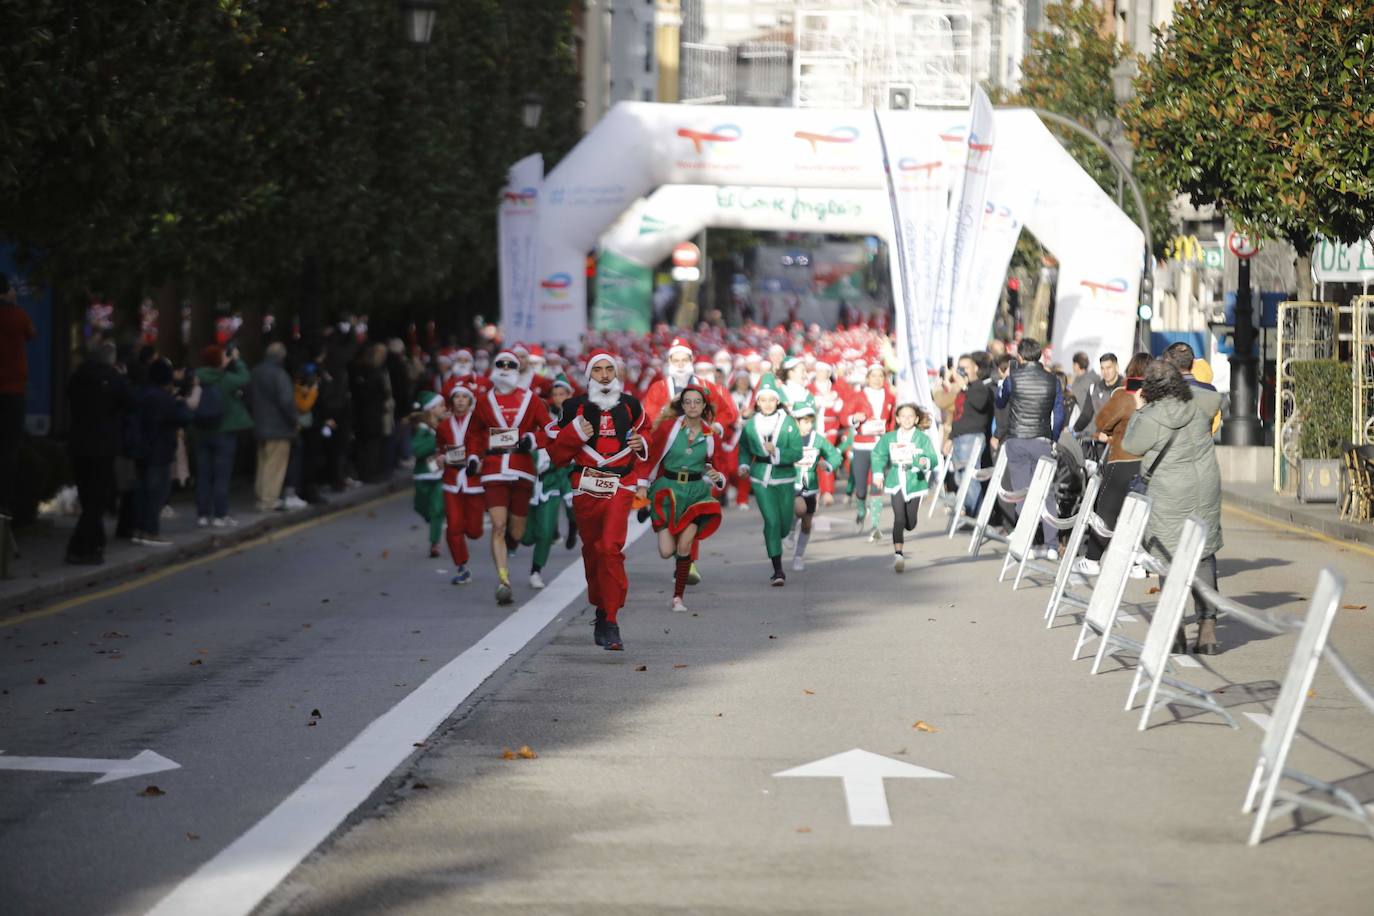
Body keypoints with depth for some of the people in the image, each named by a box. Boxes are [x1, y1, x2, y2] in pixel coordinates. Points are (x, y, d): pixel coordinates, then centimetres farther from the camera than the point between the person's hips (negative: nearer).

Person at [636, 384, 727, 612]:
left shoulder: (709, 435, 3)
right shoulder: (668, 427, -6)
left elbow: (711, 465, 15)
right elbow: (648, 455, 0)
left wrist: (717, 478, -6)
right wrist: (642, 485, -4)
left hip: (696, 491, 1)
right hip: (667, 489, -1)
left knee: (684, 546, -10)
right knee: (667, 551, -7)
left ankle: (678, 597, 1)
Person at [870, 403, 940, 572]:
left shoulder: (923, 439, -3)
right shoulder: (889, 438, 3)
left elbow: (933, 458, -9)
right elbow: (878, 455, 5)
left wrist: (926, 462, -31)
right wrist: (878, 473, -8)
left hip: (914, 483, 0)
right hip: (896, 483, 0)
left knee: (910, 523, 5)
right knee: (899, 518, -15)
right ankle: (898, 554, -17)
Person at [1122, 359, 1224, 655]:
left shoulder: (1151, 418, -15)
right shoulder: (1198, 404, -1)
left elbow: (1130, 445, 1)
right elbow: (1216, 398, 23)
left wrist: (1138, 410, 9)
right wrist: (1183, 386, 24)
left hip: (1169, 496, -5)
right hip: (1205, 490, 5)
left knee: (1169, 557, 4)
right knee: (1204, 555, 10)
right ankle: (1208, 627, 9)